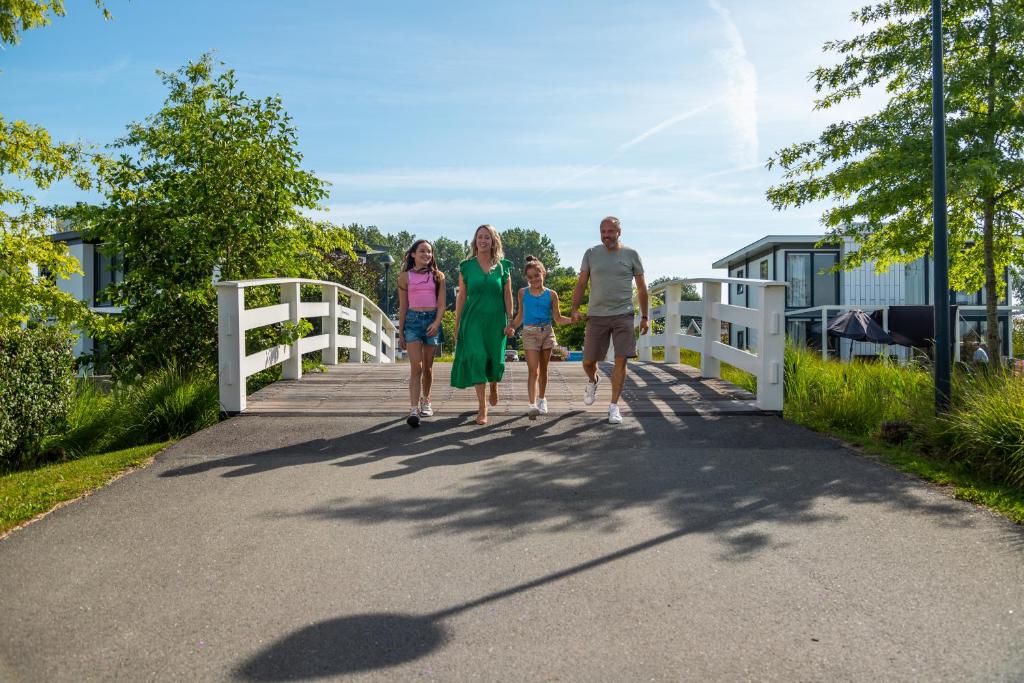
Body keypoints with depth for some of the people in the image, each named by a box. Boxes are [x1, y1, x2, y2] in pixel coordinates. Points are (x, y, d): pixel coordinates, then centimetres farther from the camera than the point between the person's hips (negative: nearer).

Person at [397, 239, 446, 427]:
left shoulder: (438, 276, 7)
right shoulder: (405, 276, 4)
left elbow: (441, 304, 4)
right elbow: (403, 306, 7)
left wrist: (436, 322, -14)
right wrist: (401, 333, 7)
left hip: (432, 320, 2)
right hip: (412, 320, -2)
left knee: (427, 367, 11)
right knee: (416, 367, -12)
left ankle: (426, 401, 29)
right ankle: (414, 409, -16)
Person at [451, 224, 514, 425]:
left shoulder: (503, 266, 4)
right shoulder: (466, 266, 3)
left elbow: (508, 295, 5)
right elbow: (461, 296, 5)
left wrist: (510, 321, -1)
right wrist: (457, 325, 4)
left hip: (496, 319, 1)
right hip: (473, 319, -1)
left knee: (495, 360, 7)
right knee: (476, 359, -9)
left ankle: (494, 386, 43)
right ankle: (482, 408, -2)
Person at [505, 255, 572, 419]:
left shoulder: (551, 294, 3)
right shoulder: (523, 293, 4)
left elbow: (558, 318, 7)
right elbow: (520, 315, 13)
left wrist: (573, 320, -7)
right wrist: (512, 327, -2)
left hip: (547, 332, 1)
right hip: (530, 332, -1)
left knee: (543, 369, 12)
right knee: (533, 370, -13)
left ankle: (541, 399, 30)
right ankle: (532, 404, -20)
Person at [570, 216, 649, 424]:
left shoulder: (631, 254, 5)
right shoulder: (591, 254, 6)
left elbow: (642, 288, 9)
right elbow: (581, 284, 8)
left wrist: (644, 317, 6)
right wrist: (574, 308, -5)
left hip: (623, 315, -1)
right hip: (596, 315, 1)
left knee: (621, 361, -5)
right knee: (588, 361, 4)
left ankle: (614, 406, 7)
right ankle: (593, 381, 39)